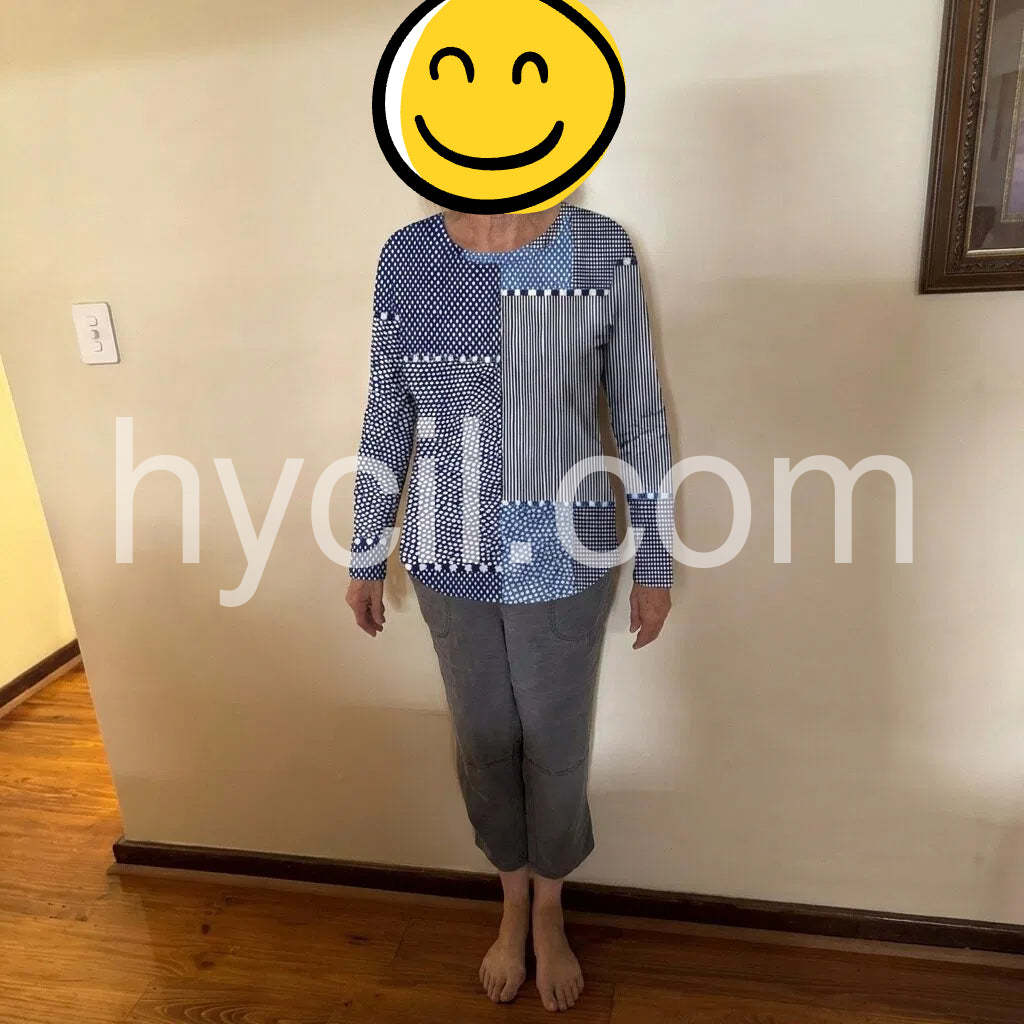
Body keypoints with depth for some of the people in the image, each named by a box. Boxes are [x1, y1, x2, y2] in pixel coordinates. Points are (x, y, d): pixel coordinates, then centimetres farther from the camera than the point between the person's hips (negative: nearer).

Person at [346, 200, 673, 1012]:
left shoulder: (604, 252, -9)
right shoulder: (406, 258, -3)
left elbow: (642, 418, -4)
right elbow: (388, 416, 3)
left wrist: (657, 562, -1)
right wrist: (366, 555, 7)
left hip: (563, 561, -1)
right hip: (450, 560, 2)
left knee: (555, 745, 16)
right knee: (484, 741, 18)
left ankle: (549, 912, 46)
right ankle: (513, 905, 48)